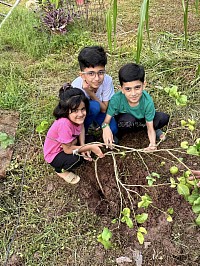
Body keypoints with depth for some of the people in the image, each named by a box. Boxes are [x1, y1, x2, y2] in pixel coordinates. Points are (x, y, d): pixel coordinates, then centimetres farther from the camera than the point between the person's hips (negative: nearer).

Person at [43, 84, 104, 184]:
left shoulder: (76, 116, -22)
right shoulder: (64, 123, -40)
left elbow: (81, 126, -2)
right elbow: (68, 149, -30)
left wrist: (83, 146, -17)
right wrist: (90, 147, -25)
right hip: (54, 155, -6)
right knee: (77, 159, -30)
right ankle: (61, 170, 2)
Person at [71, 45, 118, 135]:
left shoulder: (107, 80, -28)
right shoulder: (76, 86, -33)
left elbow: (104, 109, -23)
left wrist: (90, 93, -35)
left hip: (99, 112, 3)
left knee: (113, 129, -19)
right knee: (94, 106, -34)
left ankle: (94, 121, 12)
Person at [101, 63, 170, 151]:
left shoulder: (148, 101, -29)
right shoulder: (116, 99, -32)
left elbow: (150, 129, -23)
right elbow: (106, 121, -25)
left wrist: (152, 143, -44)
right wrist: (105, 126, -50)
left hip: (141, 119, 1)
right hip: (123, 120, -1)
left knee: (163, 118, -26)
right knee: (128, 119, -38)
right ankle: (117, 134, -6)